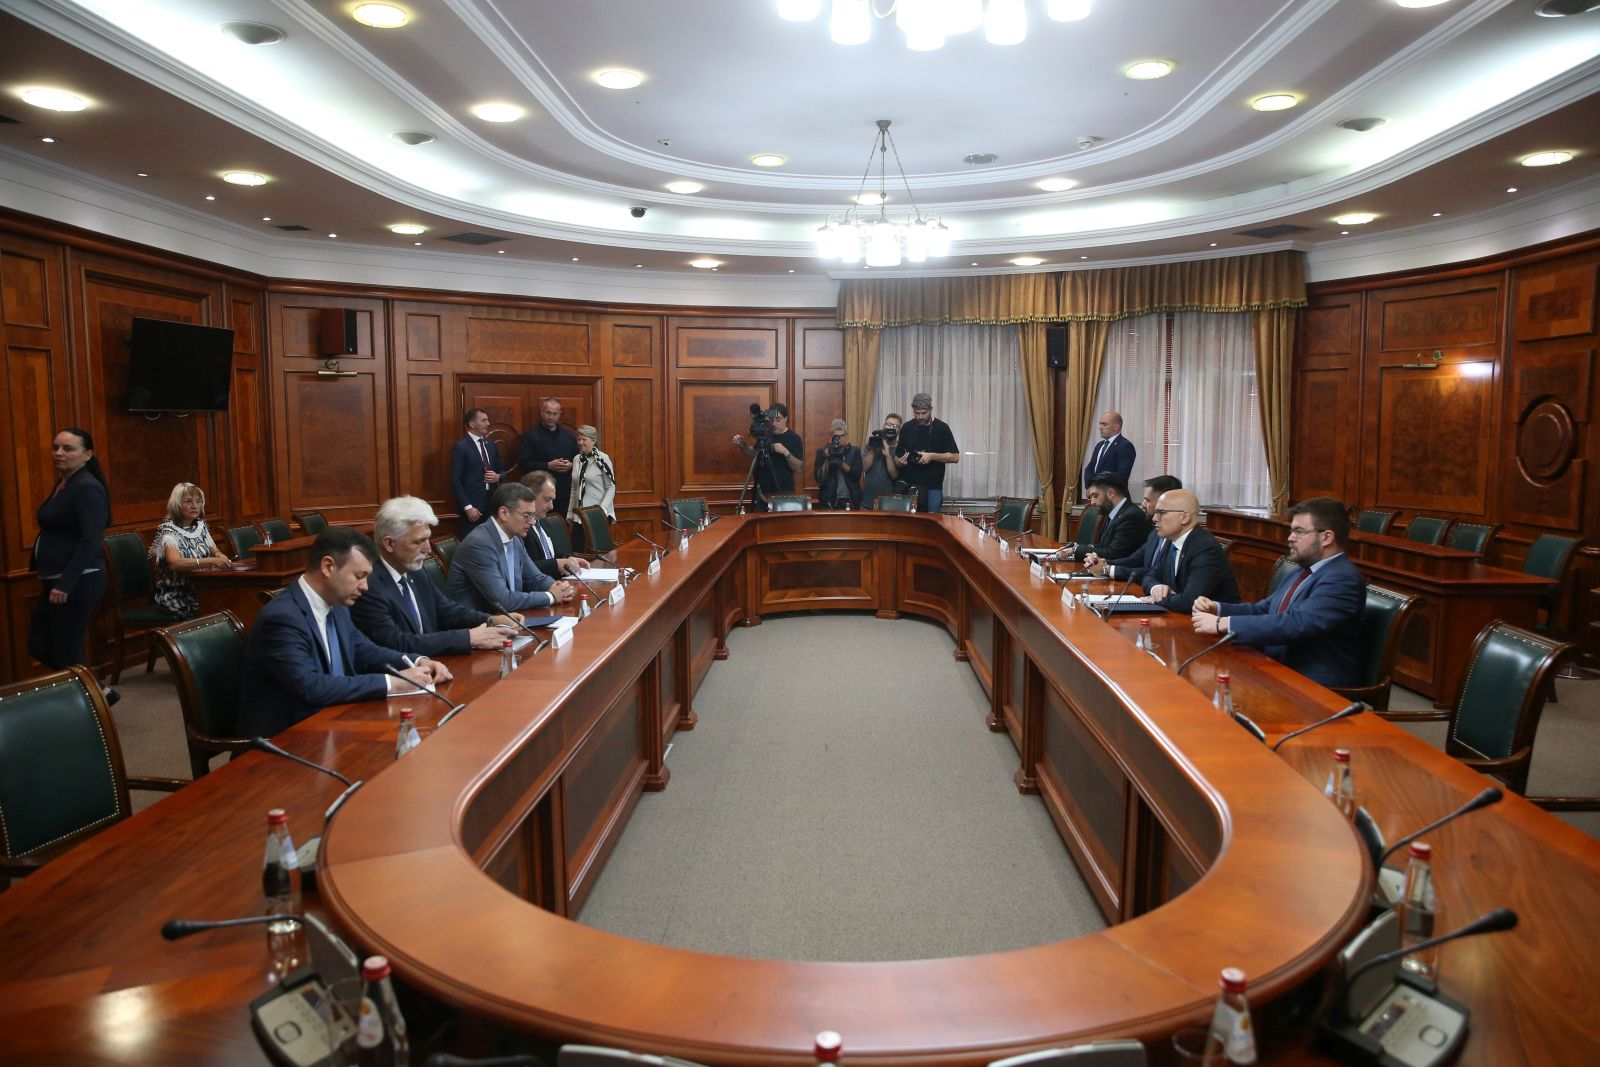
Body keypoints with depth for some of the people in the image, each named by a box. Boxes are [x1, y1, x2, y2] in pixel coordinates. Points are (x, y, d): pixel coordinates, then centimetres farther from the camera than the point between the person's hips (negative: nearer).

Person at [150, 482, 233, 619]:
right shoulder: (168, 532, -9)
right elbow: (175, 563, -27)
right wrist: (210, 561, -41)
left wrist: (220, 556, -11)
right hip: (176, 596, -6)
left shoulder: (201, 526, 10)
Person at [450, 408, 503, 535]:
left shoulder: (492, 445, 13)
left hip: (492, 502, 6)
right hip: (472, 504, -6)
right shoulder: (460, 447, -7)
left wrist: (498, 477, -3)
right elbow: (455, 480, -11)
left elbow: (502, 470, 22)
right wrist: (467, 507, -16)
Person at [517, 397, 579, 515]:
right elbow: (523, 464, -6)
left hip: (566, 493, 3)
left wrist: (571, 465, -4)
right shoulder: (530, 435, 2)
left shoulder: (569, 435, 14)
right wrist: (548, 466, -15)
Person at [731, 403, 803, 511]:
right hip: (762, 492, 4)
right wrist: (742, 445, 2)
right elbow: (753, 454, 20)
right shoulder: (765, 435, 7)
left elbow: (798, 467, -13)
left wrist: (786, 452, -27)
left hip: (783, 493, -4)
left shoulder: (794, 438, -7)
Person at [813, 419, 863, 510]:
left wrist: (841, 463, -17)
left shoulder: (855, 451, 6)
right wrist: (827, 460, -14)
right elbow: (819, 478, -3)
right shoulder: (822, 452, 4)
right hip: (829, 501, -1)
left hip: (851, 501, 1)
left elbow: (857, 475, -6)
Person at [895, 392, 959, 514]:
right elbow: (897, 457, 12)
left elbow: (955, 457, -3)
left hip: (933, 488, -2)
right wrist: (899, 462, -12)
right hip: (909, 486, 2)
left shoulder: (941, 428, -1)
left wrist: (932, 456, -16)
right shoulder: (907, 428, 6)